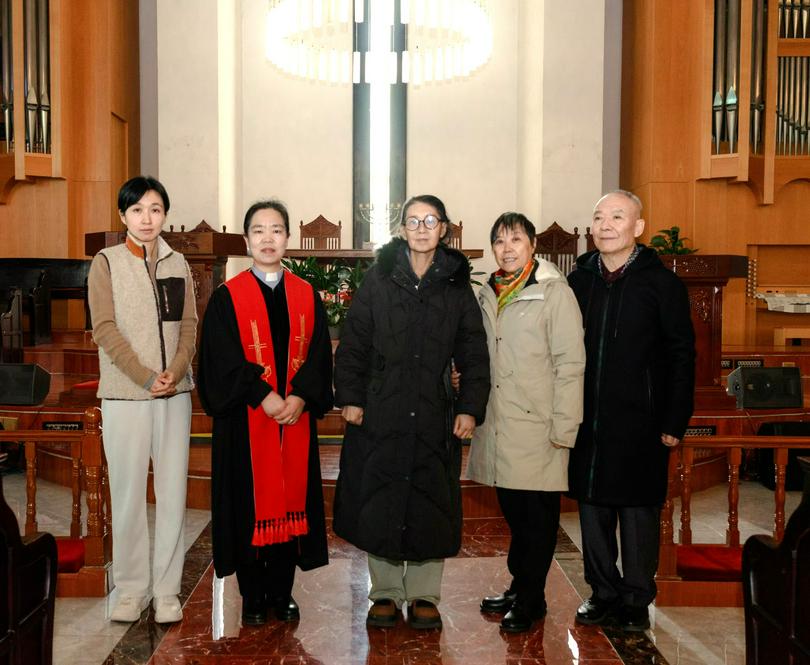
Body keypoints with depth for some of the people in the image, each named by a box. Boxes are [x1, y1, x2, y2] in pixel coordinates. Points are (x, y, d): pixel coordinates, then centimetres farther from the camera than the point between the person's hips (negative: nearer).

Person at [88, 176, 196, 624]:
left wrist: (176, 371, -9)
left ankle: (167, 589, 14)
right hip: (124, 396, -2)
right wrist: (146, 377, -13)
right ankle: (131, 589, 16)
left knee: (173, 491, 3)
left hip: (175, 394, 3)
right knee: (128, 492, 2)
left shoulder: (177, 264, 10)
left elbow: (188, 323, 8)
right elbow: (105, 329, -6)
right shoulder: (106, 263, 1)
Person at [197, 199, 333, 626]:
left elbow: (319, 355, 2)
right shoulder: (227, 298, -1)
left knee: (291, 500, 8)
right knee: (250, 502, 3)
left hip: (296, 417, 3)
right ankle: (253, 597, 18)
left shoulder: (306, 296, 8)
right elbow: (224, 360, -9)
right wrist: (264, 396, -19)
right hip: (246, 421, -3)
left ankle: (282, 593, 22)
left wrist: (300, 398, -13)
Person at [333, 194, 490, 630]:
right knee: (379, 504, 6)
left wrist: (470, 408, -2)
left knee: (431, 506, 6)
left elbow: (473, 353, 5)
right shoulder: (378, 278, 3)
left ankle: (424, 596, 21)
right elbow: (353, 342, 2)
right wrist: (350, 396, -4)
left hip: (434, 415, 1)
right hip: (379, 413, 0)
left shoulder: (457, 284, 6)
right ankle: (385, 593, 22)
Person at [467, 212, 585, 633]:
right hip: (498, 426, 5)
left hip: (537, 429, -5)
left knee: (537, 517, 4)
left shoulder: (554, 292, -6)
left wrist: (564, 427, -14)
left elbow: (570, 364, -10)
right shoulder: (488, 294, 12)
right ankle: (518, 587, 30)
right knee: (513, 512, 14)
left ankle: (530, 601, 18)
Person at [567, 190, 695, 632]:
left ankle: (637, 600, 21)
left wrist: (674, 423, -8)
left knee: (638, 513, 6)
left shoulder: (661, 283, -3)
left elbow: (681, 357, -4)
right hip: (586, 422, 4)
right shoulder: (579, 280, 8)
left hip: (639, 423, -3)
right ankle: (603, 592, 26)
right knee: (592, 508, 10)